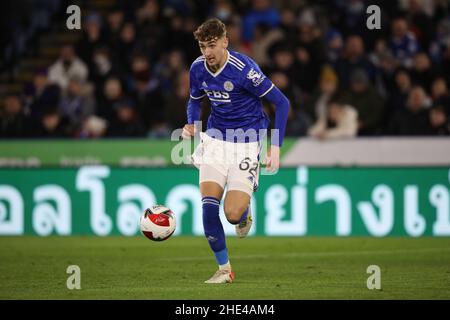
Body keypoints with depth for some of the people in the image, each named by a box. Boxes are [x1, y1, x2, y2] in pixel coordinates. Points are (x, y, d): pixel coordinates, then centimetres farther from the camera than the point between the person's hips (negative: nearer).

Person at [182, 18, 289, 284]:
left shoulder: (244, 69, -19)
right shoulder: (198, 68, -2)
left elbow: (281, 102, -13)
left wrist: (276, 147, -17)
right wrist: (192, 124, -3)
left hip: (246, 144, -4)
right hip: (215, 141, 4)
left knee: (233, 214, -14)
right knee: (209, 206, -13)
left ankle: (245, 213, 26)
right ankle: (224, 269, 2)